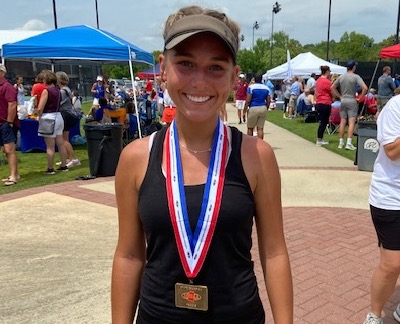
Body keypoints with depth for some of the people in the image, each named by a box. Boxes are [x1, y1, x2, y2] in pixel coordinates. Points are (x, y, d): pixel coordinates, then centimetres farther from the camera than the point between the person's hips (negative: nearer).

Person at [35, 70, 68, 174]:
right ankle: (64, 166, 18)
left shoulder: (46, 91, -13)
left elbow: (40, 108, -16)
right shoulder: (58, 90, 9)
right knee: (61, 144, 11)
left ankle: (50, 168, 4)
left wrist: (38, 115, 2)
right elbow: (55, 104, 11)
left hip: (48, 118, -8)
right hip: (58, 116, 8)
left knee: (50, 146, -2)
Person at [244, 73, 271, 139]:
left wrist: (244, 110, -4)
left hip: (253, 108, -4)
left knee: (250, 128, 9)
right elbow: (268, 101, 9)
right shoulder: (266, 88, 8)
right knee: (260, 128, 5)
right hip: (263, 108, 4)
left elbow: (248, 101, -11)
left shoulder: (251, 87, -6)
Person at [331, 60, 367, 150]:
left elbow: (332, 88, 11)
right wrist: (360, 98, -5)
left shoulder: (341, 77, 6)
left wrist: (340, 96, 12)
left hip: (343, 101, 5)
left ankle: (341, 142, 12)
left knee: (342, 122, 9)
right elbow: (365, 88, -18)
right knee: (351, 122, -4)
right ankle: (349, 143, -10)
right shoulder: (356, 77, -8)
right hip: (352, 101, -5)